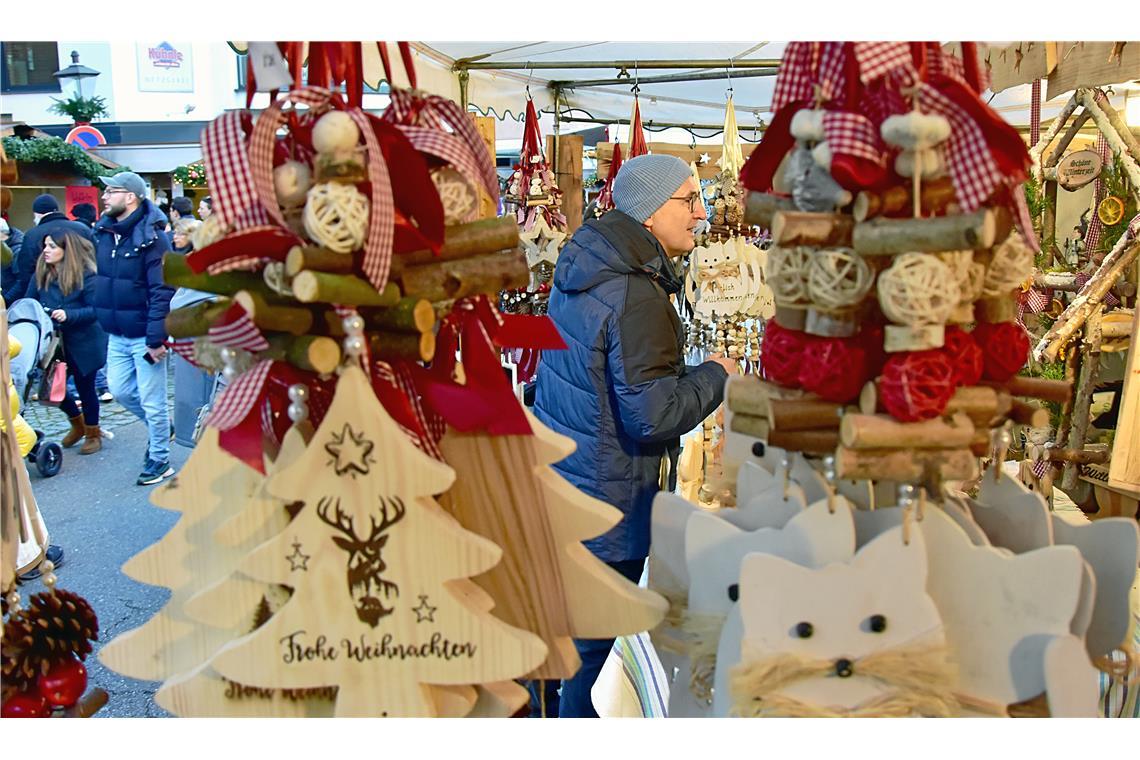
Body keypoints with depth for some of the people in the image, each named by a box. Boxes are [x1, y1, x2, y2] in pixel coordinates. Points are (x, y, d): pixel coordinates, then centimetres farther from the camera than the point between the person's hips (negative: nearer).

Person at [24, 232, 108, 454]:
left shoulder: (85, 274, -15)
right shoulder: (40, 274, 0)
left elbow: (96, 309, -17)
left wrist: (68, 315, -29)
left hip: (83, 343, -5)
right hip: (53, 342, 5)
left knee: (84, 387, 8)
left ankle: (93, 434, 29)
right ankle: (78, 424, 34)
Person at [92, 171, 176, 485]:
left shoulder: (151, 238, -17)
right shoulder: (103, 233, 6)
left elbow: (162, 292, -20)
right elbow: (99, 280, 15)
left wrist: (157, 339, -23)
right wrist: (103, 321, 12)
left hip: (144, 335, -7)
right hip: (116, 335, 7)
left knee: (152, 400, 3)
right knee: (120, 390, 15)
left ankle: (160, 460, 18)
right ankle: (160, 426, 38)